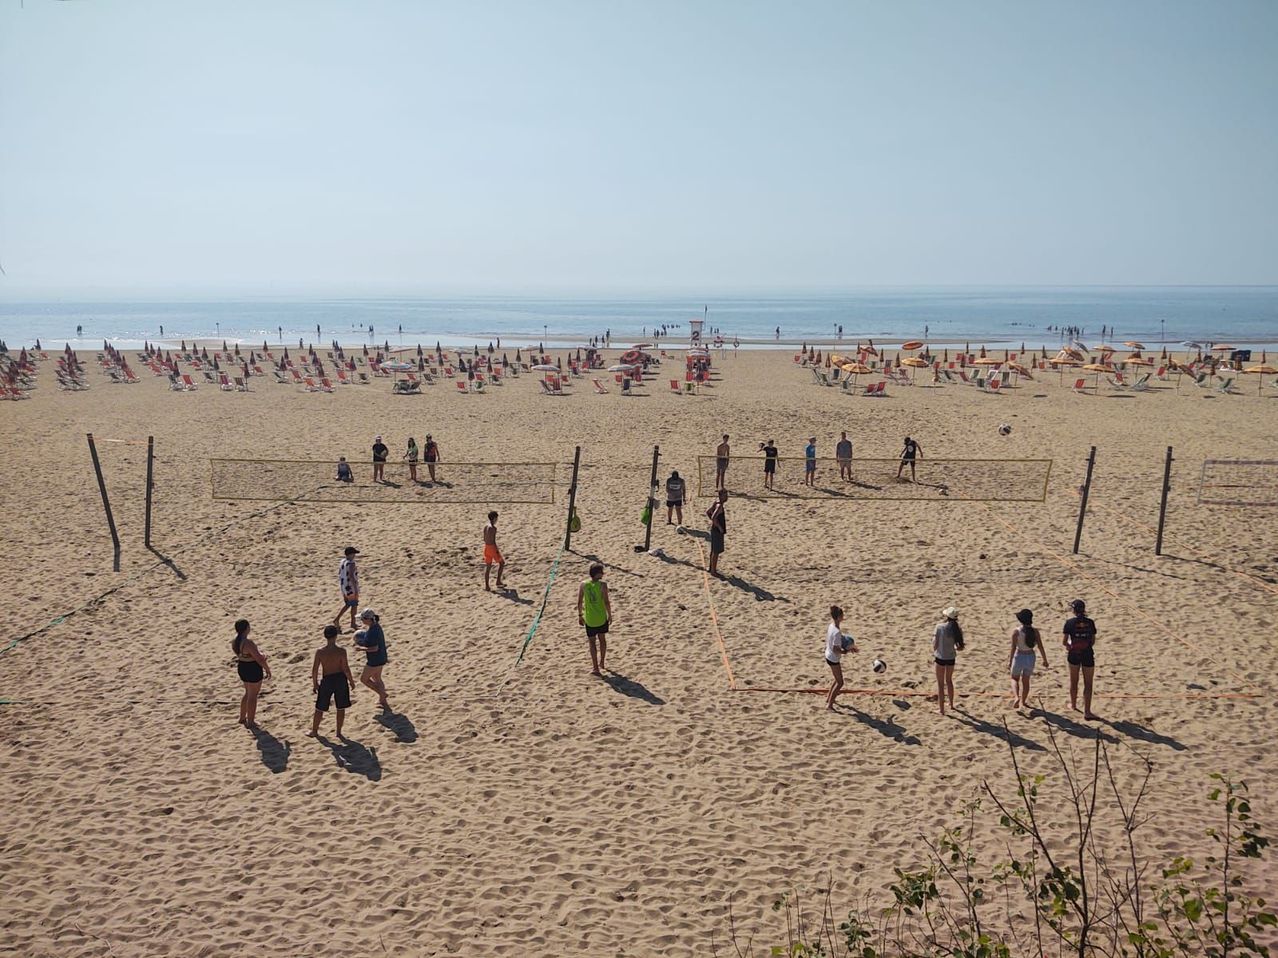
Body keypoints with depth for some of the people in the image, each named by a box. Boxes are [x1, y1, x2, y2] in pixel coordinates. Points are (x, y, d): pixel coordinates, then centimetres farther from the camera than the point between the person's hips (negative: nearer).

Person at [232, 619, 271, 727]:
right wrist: (268, 669, -8)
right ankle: (250, 723, 19)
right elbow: (260, 659, -24)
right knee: (253, 695, 8)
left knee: (248, 692, 26)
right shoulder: (248, 643, -29)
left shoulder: (234, 641, -2)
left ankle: (242, 718, 38)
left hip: (242, 667, 8)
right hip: (253, 669, -8)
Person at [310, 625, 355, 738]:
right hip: (340, 679, -1)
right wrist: (351, 681, 2)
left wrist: (315, 683, 9)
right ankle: (339, 732, 20)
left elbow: (314, 669, -6)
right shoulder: (341, 651, -15)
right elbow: (346, 669, -12)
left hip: (327, 680, 1)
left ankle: (314, 731, 30)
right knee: (341, 708, 14)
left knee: (320, 708, 17)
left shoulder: (319, 651, -11)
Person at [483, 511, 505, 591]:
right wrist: (497, 550, -18)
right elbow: (493, 540, -21)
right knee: (501, 563, 12)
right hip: (492, 547, -8)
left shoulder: (485, 527, 9)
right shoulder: (493, 528, -17)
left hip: (486, 547, 8)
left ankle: (486, 586, 6)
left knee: (488, 566, 9)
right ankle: (498, 581, 13)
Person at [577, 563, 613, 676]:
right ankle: (602, 663, 33)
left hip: (589, 619, 1)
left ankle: (595, 668, 8)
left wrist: (580, 615, 10)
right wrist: (610, 615, -1)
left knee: (592, 642, 10)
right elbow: (606, 602, -15)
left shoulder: (583, 584, -6)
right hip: (602, 617, -1)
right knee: (602, 639, 21)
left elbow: (579, 602, -2)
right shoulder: (602, 585, -15)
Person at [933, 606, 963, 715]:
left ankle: (942, 710, 12)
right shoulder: (957, 629, -6)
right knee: (949, 681, 26)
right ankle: (951, 704, 40)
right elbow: (960, 648, -3)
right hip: (951, 658, 4)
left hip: (941, 657, -4)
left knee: (940, 684, 8)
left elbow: (935, 644, -14)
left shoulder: (940, 627, -16)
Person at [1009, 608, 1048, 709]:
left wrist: (1010, 661, -8)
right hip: (1031, 656, 3)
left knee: (1015, 678, 17)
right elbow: (1040, 646, -4)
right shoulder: (1035, 631, -7)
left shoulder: (1016, 631, -15)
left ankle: (1016, 697, -6)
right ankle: (1023, 701, 29)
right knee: (1026, 680, 20)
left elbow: (1013, 647, -15)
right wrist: (1045, 660, 7)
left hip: (1019, 656, -3)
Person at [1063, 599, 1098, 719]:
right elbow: (1093, 642, 1)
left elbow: (1064, 642, -7)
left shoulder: (1070, 622, -10)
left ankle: (1073, 704, 37)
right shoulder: (1090, 622, -5)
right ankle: (1087, 711, 2)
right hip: (1087, 655, 0)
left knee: (1074, 681, 20)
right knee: (1088, 684, 6)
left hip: (1074, 655, 0)